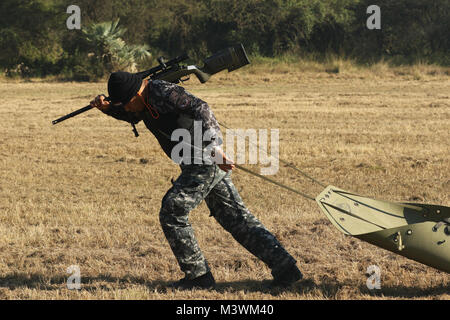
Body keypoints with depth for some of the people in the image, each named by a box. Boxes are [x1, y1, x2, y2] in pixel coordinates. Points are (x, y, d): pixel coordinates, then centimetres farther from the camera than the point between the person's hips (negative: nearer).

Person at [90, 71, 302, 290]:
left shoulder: (164, 93, -16)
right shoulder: (145, 101, 14)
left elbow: (201, 109, -26)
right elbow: (129, 115, 34)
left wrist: (213, 148, -35)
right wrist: (106, 107, 14)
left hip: (206, 162, -10)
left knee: (172, 213, -5)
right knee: (237, 219, 9)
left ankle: (198, 276, 1)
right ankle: (285, 268, 6)